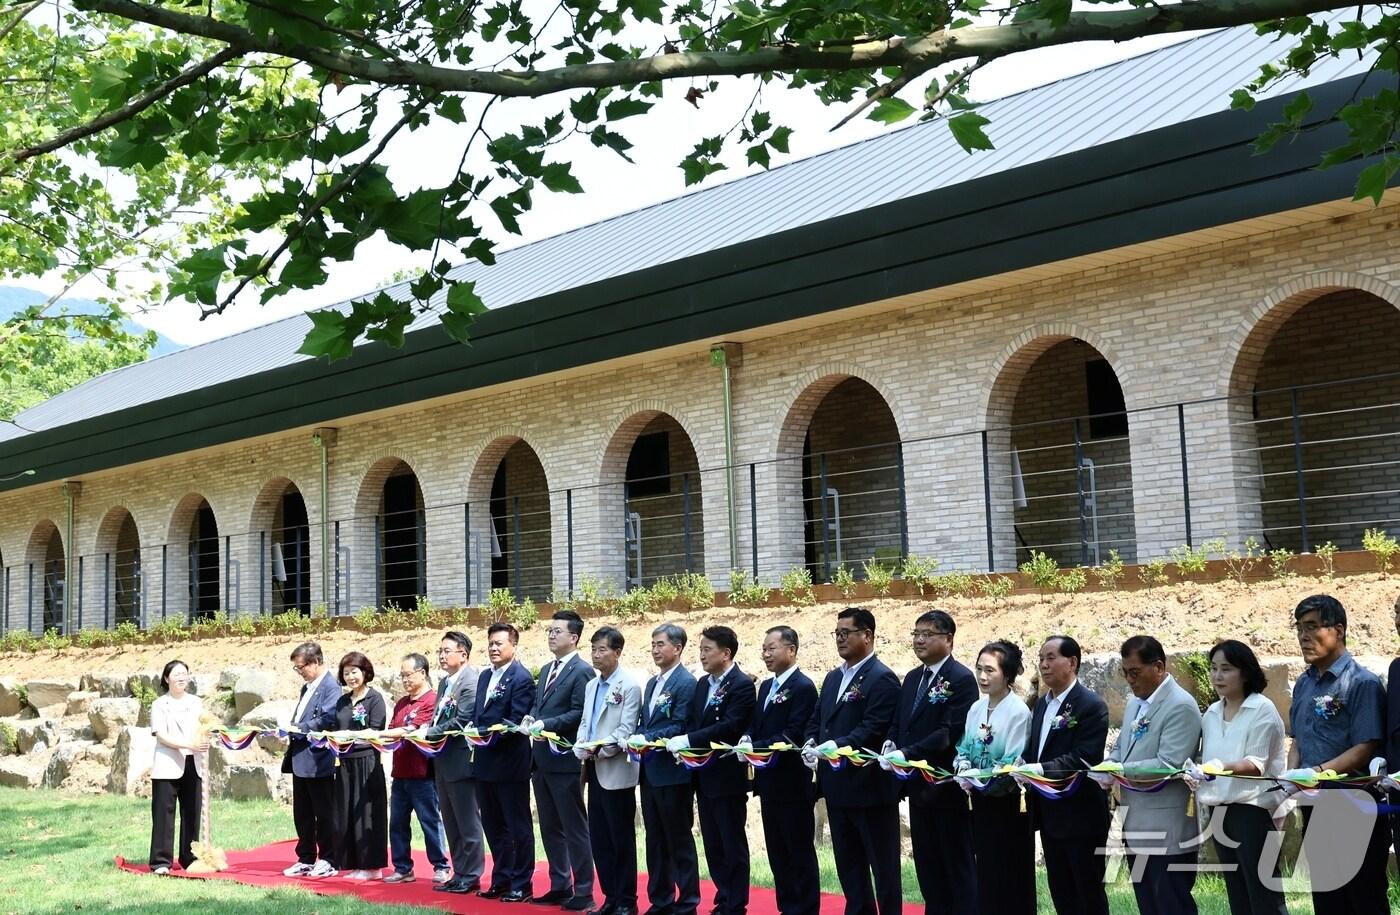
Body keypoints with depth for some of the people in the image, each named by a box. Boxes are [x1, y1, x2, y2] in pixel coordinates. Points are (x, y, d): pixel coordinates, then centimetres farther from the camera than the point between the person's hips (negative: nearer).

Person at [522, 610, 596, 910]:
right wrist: (530, 719, -1)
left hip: (565, 760, -9)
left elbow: (580, 713, -17)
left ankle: (583, 892, 3)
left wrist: (546, 724, -22)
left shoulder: (582, 671, -9)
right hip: (542, 759, 9)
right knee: (550, 828, 13)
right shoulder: (546, 670, 18)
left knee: (575, 828, -3)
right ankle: (559, 886, 21)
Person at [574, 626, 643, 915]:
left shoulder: (629, 686, -9)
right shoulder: (591, 685, 15)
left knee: (621, 839, 1)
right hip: (594, 771, 7)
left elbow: (626, 730, -14)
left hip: (616, 771, -7)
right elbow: (584, 723, 16)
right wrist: (581, 748, -2)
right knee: (599, 838, 10)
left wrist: (600, 750, -19)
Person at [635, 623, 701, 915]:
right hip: (650, 771, 8)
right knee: (655, 841, 13)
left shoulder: (686, 683, -11)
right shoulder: (652, 683, 15)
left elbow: (679, 727, -18)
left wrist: (645, 738, -22)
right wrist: (635, 738, -1)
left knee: (680, 841, 0)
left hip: (673, 773, -8)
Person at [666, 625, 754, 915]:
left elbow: (731, 727, -23)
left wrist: (688, 740, -25)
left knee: (733, 846, 2)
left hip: (728, 777, -8)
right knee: (712, 845, 14)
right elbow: (695, 723, 11)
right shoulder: (703, 685, 13)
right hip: (704, 777, 8)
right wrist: (683, 744, -9)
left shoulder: (742, 685, -13)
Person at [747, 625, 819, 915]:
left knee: (800, 853, 0)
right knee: (777, 853, 14)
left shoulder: (803, 687, -13)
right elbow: (757, 727, 16)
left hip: (792, 784, -9)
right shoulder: (766, 686, 14)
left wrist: (755, 748, -23)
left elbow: (793, 737, -20)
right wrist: (748, 741, -5)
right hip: (769, 783, 9)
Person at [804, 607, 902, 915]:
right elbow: (816, 721, 17)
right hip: (837, 786, 9)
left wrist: (834, 747, -28)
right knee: (847, 863, 15)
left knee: (883, 865, 2)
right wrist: (811, 745, -3)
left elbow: (873, 730, -21)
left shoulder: (882, 678, -12)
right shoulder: (833, 678, 15)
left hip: (871, 785, -9)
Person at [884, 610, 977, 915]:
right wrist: (891, 745, -6)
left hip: (947, 787, -8)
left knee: (958, 866, 2)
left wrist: (907, 754, -25)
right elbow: (899, 724, 16)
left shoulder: (961, 679, -13)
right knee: (927, 865, 14)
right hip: (918, 785, 8)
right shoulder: (912, 678, 13)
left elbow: (951, 732, -21)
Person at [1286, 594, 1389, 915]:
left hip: (1355, 809, -7)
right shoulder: (1304, 684, 11)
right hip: (1315, 808, 7)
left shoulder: (1361, 683, -11)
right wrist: (1291, 774, -2)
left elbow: (1366, 748, -17)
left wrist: (1316, 773, -24)